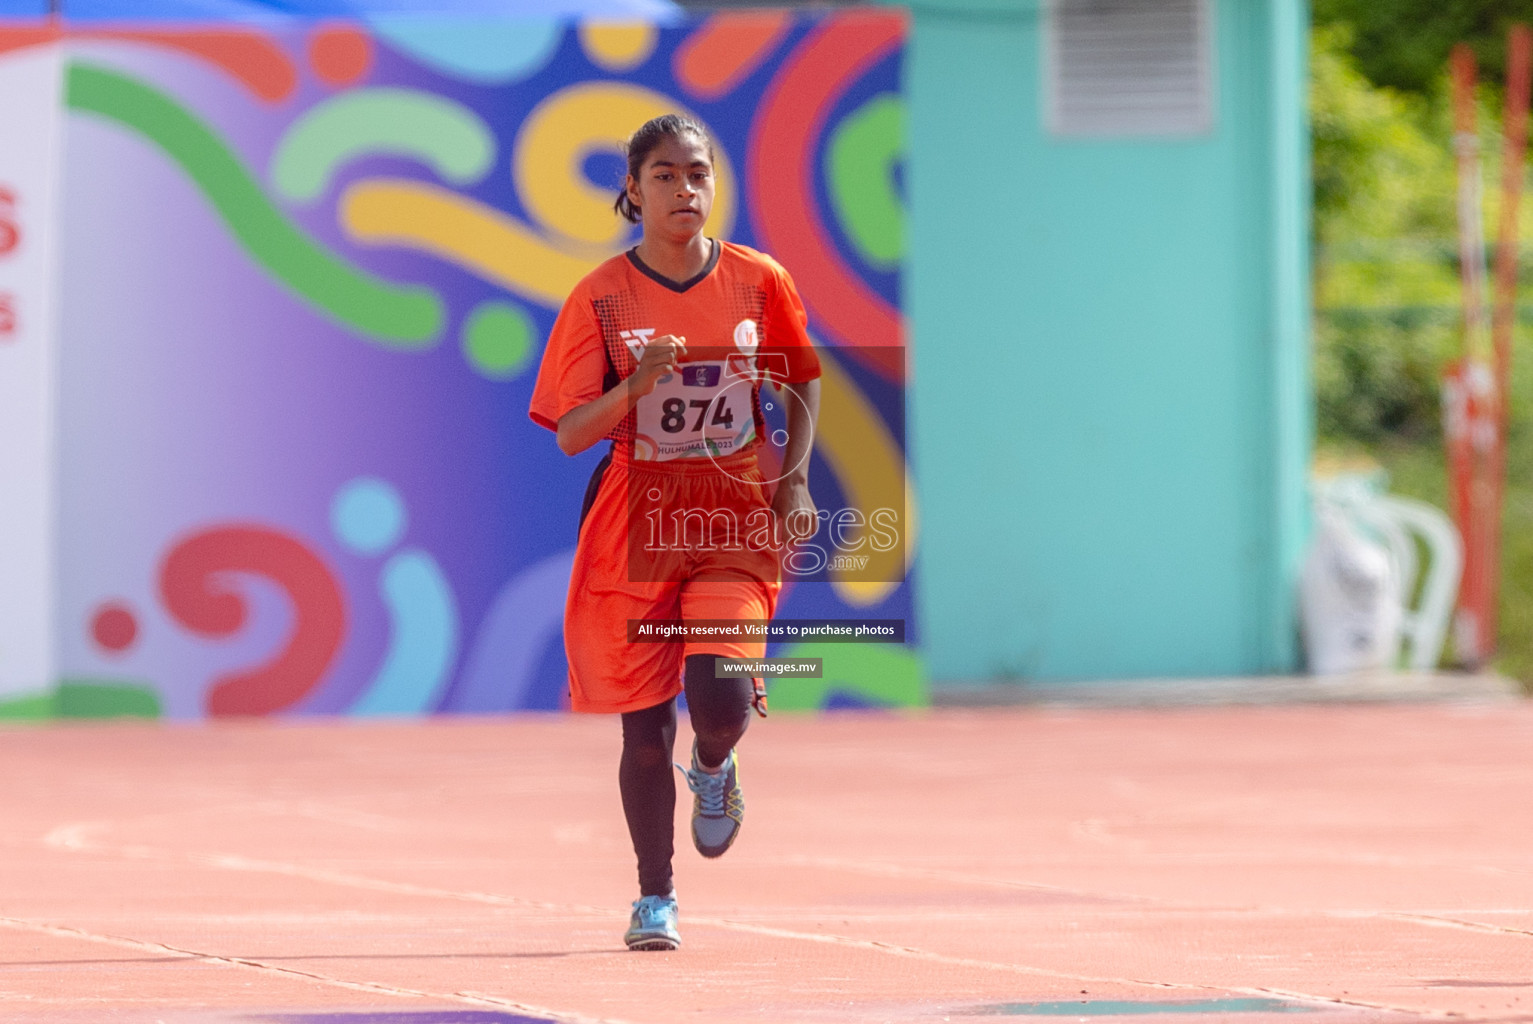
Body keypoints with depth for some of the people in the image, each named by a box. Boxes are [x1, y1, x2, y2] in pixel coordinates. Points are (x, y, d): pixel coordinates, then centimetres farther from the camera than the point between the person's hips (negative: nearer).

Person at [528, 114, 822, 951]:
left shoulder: (759, 282, 0)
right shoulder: (602, 297, -5)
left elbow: (802, 386, 15)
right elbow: (570, 435, -8)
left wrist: (794, 481, 2)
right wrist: (634, 388, -26)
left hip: (736, 526, 0)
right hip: (634, 529, 0)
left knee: (721, 700, -19)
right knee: (645, 728, 2)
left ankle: (713, 770, 18)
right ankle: (655, 898, 21)